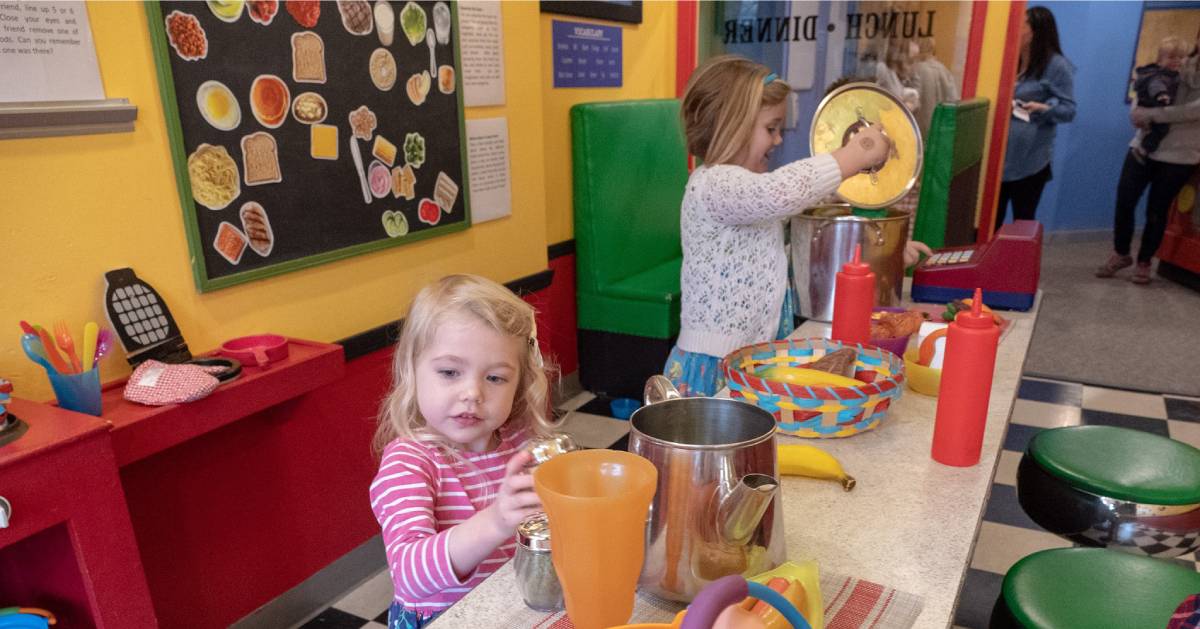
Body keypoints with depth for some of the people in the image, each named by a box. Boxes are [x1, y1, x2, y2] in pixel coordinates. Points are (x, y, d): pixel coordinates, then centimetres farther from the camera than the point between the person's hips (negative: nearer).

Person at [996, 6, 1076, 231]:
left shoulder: (1057, 65, -6)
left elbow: (1069, 110, -8)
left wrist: (1044, 109, -26)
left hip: (1030, 160, -5)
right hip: (999, 156, 5)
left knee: (1023, 222, 4)